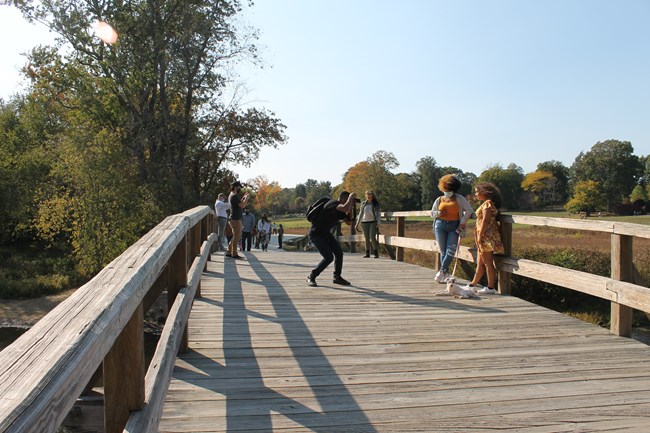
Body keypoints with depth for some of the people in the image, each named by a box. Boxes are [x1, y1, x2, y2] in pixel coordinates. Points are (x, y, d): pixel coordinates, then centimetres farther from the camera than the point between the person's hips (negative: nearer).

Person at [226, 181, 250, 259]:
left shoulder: (231, 195, 17)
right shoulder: (234, 196, -16)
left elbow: (239, 204, 25)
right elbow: (242, 206, -22)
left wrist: (243, 198, 18)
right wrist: (247, 198, -8)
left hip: (234, 218, 10)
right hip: (236, 219, -10)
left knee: (236, 236, 16)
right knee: (236, 236, -4)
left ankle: (229, 252, 19)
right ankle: (234, 254, 1)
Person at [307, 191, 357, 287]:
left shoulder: (340, 210, 4)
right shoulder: (333, 203, -25)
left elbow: (349, 222, 8)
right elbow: (346, 208, -43)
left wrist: (351, 207, -3)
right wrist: (351, 197, -27)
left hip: (326, 233, 9)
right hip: (316, 234, -9)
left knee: (339, 253, 3)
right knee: (329, 257, -15)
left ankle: (337, 277, 21)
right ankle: (311, 277, 0)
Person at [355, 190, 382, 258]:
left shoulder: (376, 204, 3)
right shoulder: (363, 204, 10)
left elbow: (379, 214, 0)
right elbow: (360, 214, 16)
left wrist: (378, 223, -12)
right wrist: (357, 224, 13)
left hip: (373, 222, -3)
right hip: (365, 222, 3)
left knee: (372, 237, -15)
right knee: (366, 238, 3)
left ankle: (376, 252, -5)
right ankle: (367, 253, 10)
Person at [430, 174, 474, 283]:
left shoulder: (459, 198, 6)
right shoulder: (439, 200, 12)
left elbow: (469, 210, 1)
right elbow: (432, 213, 19)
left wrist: (463, 222, -7)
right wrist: (438, 213, -3)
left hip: (454, 227, -2)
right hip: (440, 225, 2)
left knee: (451, 251, -13)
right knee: (443, 251, 2)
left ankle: (441, 271, -5)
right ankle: (446, 274, 8)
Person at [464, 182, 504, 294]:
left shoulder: (488, 203, -13)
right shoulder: (488, 203, 16)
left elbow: (485, 221, -19)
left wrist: (480, 236, -18)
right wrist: (479, 235, 15)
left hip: (487, 236, -10)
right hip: (486, 237, 10)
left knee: (488, 263, -4)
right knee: (480, 263, 14)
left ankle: (491, 288, 2)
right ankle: (472, 285, 22)